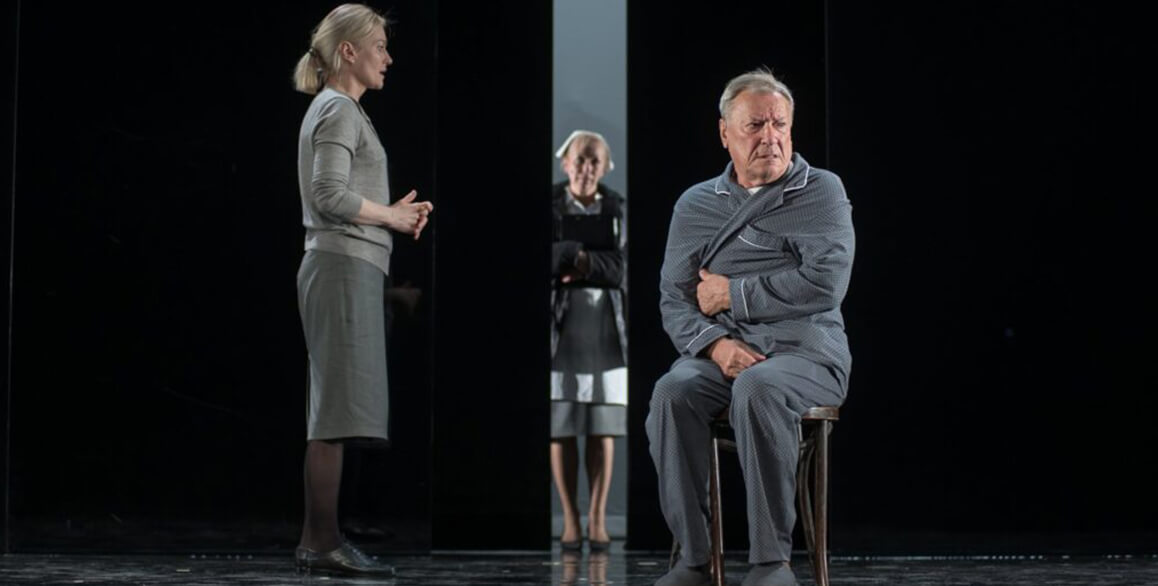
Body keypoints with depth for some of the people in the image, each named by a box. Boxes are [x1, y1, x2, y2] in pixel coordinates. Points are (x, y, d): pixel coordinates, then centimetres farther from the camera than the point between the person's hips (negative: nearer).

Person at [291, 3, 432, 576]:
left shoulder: (336, 109, 22)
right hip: (343, 266, -10)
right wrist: (392, 216, -7)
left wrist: (394, 214, 9)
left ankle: (320, 540, 11)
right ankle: (323, 541, -10)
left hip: (341, 268, 10)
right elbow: (331, 194, -18)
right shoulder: (339, 109, -7)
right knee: (338, 406, -11)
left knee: (336, 411, 9)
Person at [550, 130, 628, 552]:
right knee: (561, 425, -2)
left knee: (603, 425, 0)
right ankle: (570, 521, 5)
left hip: (606, 323, 2)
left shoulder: (616, 208, 8)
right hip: (559, 322, -2)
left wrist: (579, 261, -11)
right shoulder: (549, 204, 1)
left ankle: (598, 519, 5)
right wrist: (584, 253, -13)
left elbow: (621, 267, -1)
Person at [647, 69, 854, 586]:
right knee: (672, 392, -30)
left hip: (805, 351, -3)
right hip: (720, 353, 3)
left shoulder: (821, 191, 5)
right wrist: (715, 343, -13)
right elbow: (674, 300, 8)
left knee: (757, 388, -37)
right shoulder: (695, 205, 15)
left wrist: (731, 295, -6)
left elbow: (824, 284, -10)